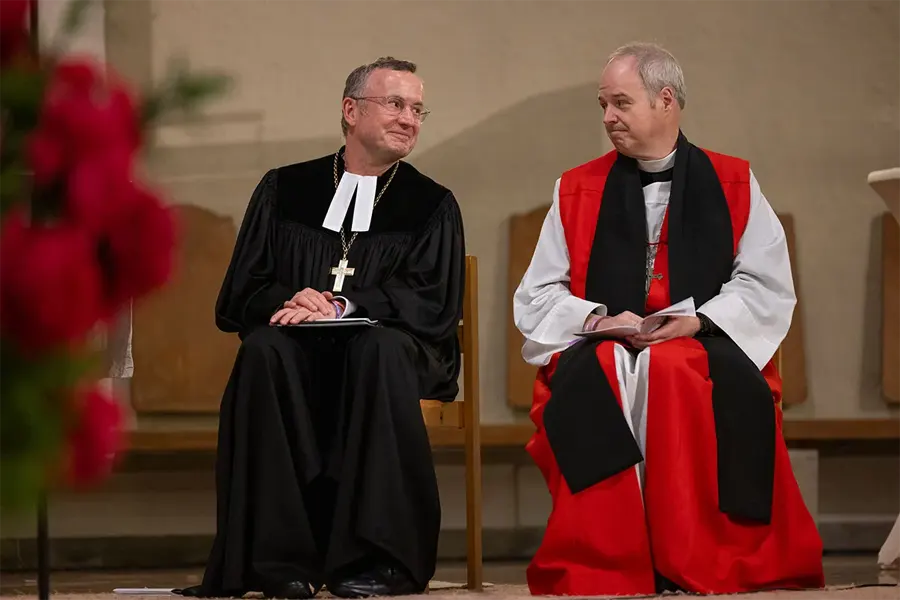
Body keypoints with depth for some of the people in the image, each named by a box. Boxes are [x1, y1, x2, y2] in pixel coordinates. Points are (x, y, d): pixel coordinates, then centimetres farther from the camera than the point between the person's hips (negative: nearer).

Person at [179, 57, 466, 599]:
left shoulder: (432, 205, 11)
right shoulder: (284, 191, 13)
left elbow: (434, 305, -3)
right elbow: (239, 296, 8)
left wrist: (341, 306, -17)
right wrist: (289, 301, -16)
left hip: (390, 351, -1)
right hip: (302, 356, 1)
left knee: (381, 346, -36)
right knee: (265, 348, -33)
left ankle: (376, 556, -35)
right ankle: (284, 556, -34)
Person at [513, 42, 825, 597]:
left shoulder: (734, 185, 12)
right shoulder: (577, 192, 15)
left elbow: (768, 286, 4)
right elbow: (536, 298, 10)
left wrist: (698, 321, -12)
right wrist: (601, 320, -9)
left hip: (707, 349, -1)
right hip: (600, 352, 1)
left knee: (677, 375, -37)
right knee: (595, 384, -35)